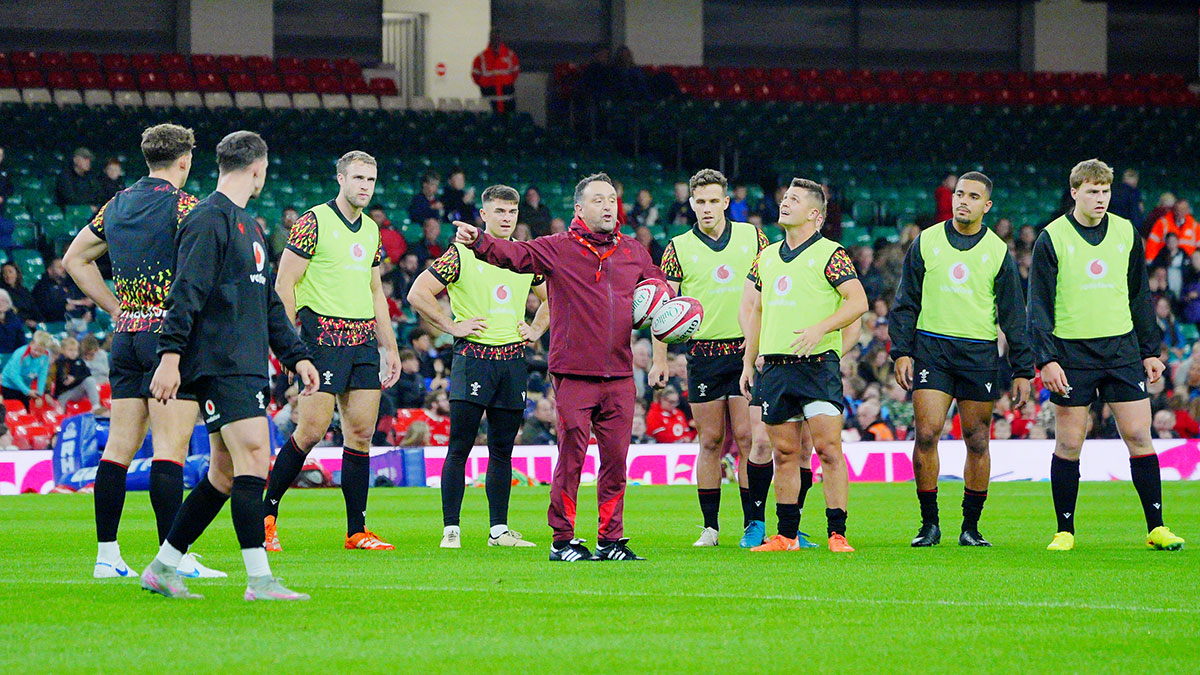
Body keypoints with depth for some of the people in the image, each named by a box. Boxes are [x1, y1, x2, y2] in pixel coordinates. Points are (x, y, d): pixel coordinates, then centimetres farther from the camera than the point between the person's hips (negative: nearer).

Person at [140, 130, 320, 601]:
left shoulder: (247, 224, 22)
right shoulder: (209, 220, -9)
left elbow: (267, 301, 28)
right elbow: (186, 292, -17)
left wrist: (296, 355, 24)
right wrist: (170, 355, -24)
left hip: (247, 365, 10)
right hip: (221, 364, -10)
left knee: (225, 474, 8)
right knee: (253, 458, -15)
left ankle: (163, 567, 15)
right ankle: (259, 579, -18)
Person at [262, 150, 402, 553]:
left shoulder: (371, 230, 17)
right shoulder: (314, 222, -6)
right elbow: (284, 283, -8)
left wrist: (390, 347, 20)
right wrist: (291, 342, -15)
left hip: (364, 339, 7)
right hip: (324, 335, -7)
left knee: (361, 432, 2)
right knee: (312, 429, -10)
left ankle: (357, 531, 4)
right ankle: (267, 515, 3)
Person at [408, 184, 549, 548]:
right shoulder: (461, 254, -4)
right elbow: (418, 294, -5)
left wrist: (536, 330, 13)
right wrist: (454, 327, -8)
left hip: (513, 359, 5)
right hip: (473, 355, -5)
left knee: (502, 449, 7)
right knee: (460, 447, -7)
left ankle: (499, 529, 11)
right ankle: (451, 529, -5)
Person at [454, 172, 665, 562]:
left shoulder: (633, 252, 15)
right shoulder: (558, 249, 2)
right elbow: (514, 254, -9)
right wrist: (478, 241, -26)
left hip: (619, 375, 4)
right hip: (574, 373, -4)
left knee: (616, 457, 5)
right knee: (571, 457, -5)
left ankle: (611, 539, 12)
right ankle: (562, 540, 1)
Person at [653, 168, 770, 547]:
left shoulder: (752, 238, 6)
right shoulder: (679, 248, 3)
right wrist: (659, 360, -5)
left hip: (747, 349, 0)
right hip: (703, 354, 0)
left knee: (746, 438, -4)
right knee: (710, 441, 3)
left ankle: (753, 525, -1)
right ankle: (710, 527, 9)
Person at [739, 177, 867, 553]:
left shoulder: (829, 254, -4)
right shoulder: (767, 257, 16)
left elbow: (858, 301, -10)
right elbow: (755, 310, 22)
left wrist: (820, 328, -21)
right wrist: (748, 363, 16)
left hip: (817, 363, -6)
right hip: (774, 367, 6)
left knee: (828, 448, -10)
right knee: (784, 453, 8)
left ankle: (837, 533, -9)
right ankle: (786, 535, 14)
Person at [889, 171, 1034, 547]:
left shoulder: (998, 253, 7)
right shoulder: (926, 243, 7)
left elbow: (1013, 316, 9)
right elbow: (906, 302, 9)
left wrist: (1023, 370, 6)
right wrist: (902, 351, -1)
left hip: (980, 353, 0)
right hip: (931, 348, 0)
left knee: (977, 442, 1)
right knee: (926, 434, -10)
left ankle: (970, 527, 10)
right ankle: (929, 523, -2)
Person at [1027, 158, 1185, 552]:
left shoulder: (1126, 235, 8)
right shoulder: (1052, 239, -2)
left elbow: (1140, 296, 16)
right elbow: (1039, 305, -3)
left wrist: (1150, 351, 12)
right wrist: (1046, 359, -11)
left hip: (1121, 349, 2)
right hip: (1071, 352, -2)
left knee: (1139, 436, -2)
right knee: (1068, 444, 0)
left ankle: (1156, 528, 2)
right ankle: (1065, 531, 9)